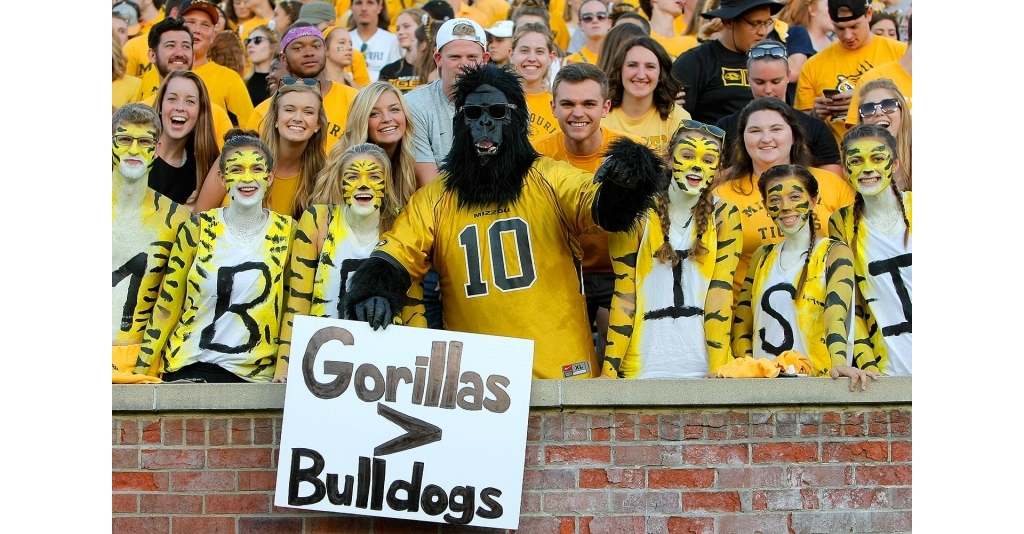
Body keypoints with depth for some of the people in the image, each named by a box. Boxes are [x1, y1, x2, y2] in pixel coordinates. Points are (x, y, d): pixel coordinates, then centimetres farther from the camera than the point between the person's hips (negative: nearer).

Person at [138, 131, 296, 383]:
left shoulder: (287, 232, 1)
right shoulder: (197, 229, 0)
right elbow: (167, 306, 5)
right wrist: (141, 369, 2)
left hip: (256, 374, 0)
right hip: (189, 367, 0)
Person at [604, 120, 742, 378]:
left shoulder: (724, 216, 0)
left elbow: (720, 293, -6)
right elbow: (624, 294, -5)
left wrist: (718, 369, -13)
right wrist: (610, 369, -10)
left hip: (703, 364, 1)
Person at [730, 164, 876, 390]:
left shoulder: (835, 252, 4)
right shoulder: (762, 257, 17)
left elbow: (837, 309, -14)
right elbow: (742, 322, 16)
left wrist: (839, 364, -30)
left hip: (814, 380, -4)